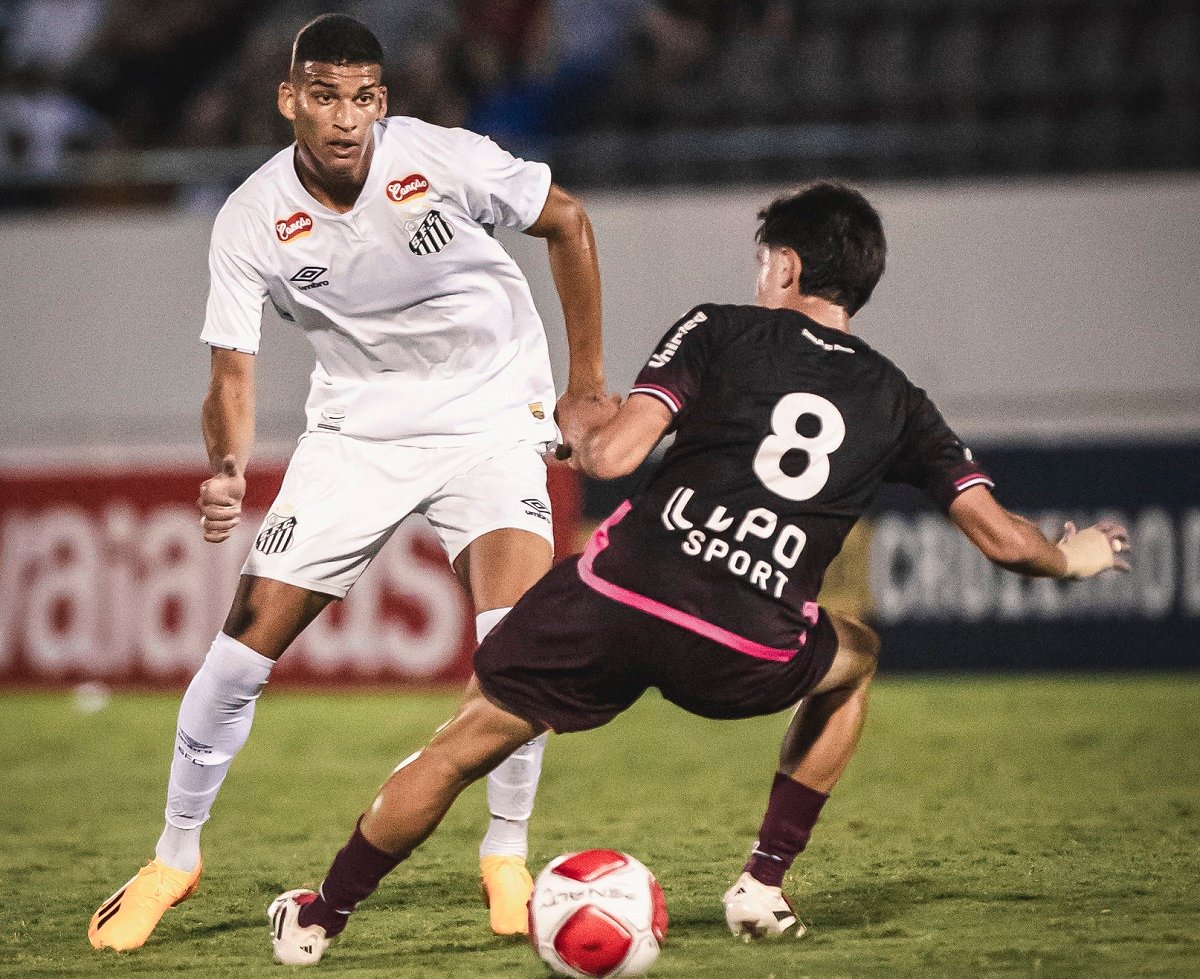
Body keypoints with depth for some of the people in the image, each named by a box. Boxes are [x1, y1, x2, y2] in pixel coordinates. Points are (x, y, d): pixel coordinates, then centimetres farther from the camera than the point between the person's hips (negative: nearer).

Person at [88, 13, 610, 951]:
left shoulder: (443, 161, -20)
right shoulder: (251, 222, -15)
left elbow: (567, 221, -3)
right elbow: (233, 372, -12)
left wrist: (587, 383, 0)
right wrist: (228, 467, -35)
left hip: (491, 415, -1)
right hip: (355, 427, 2)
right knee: (248, 638, -6)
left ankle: (506, 858, -5)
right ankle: (175, 857, 14)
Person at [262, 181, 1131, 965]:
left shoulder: (720, 331, 11)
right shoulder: (896, 403, 18)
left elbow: (613, 454, -2)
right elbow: (1003, 539, 17)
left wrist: (579, 423, 22)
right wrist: (1073, 557, 38)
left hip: (619, 596, -1)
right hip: (748, 657, 1)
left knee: (469, 741, 18)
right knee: (855, 657, 35)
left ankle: (321, 918, 26)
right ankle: (764, 887, 28)